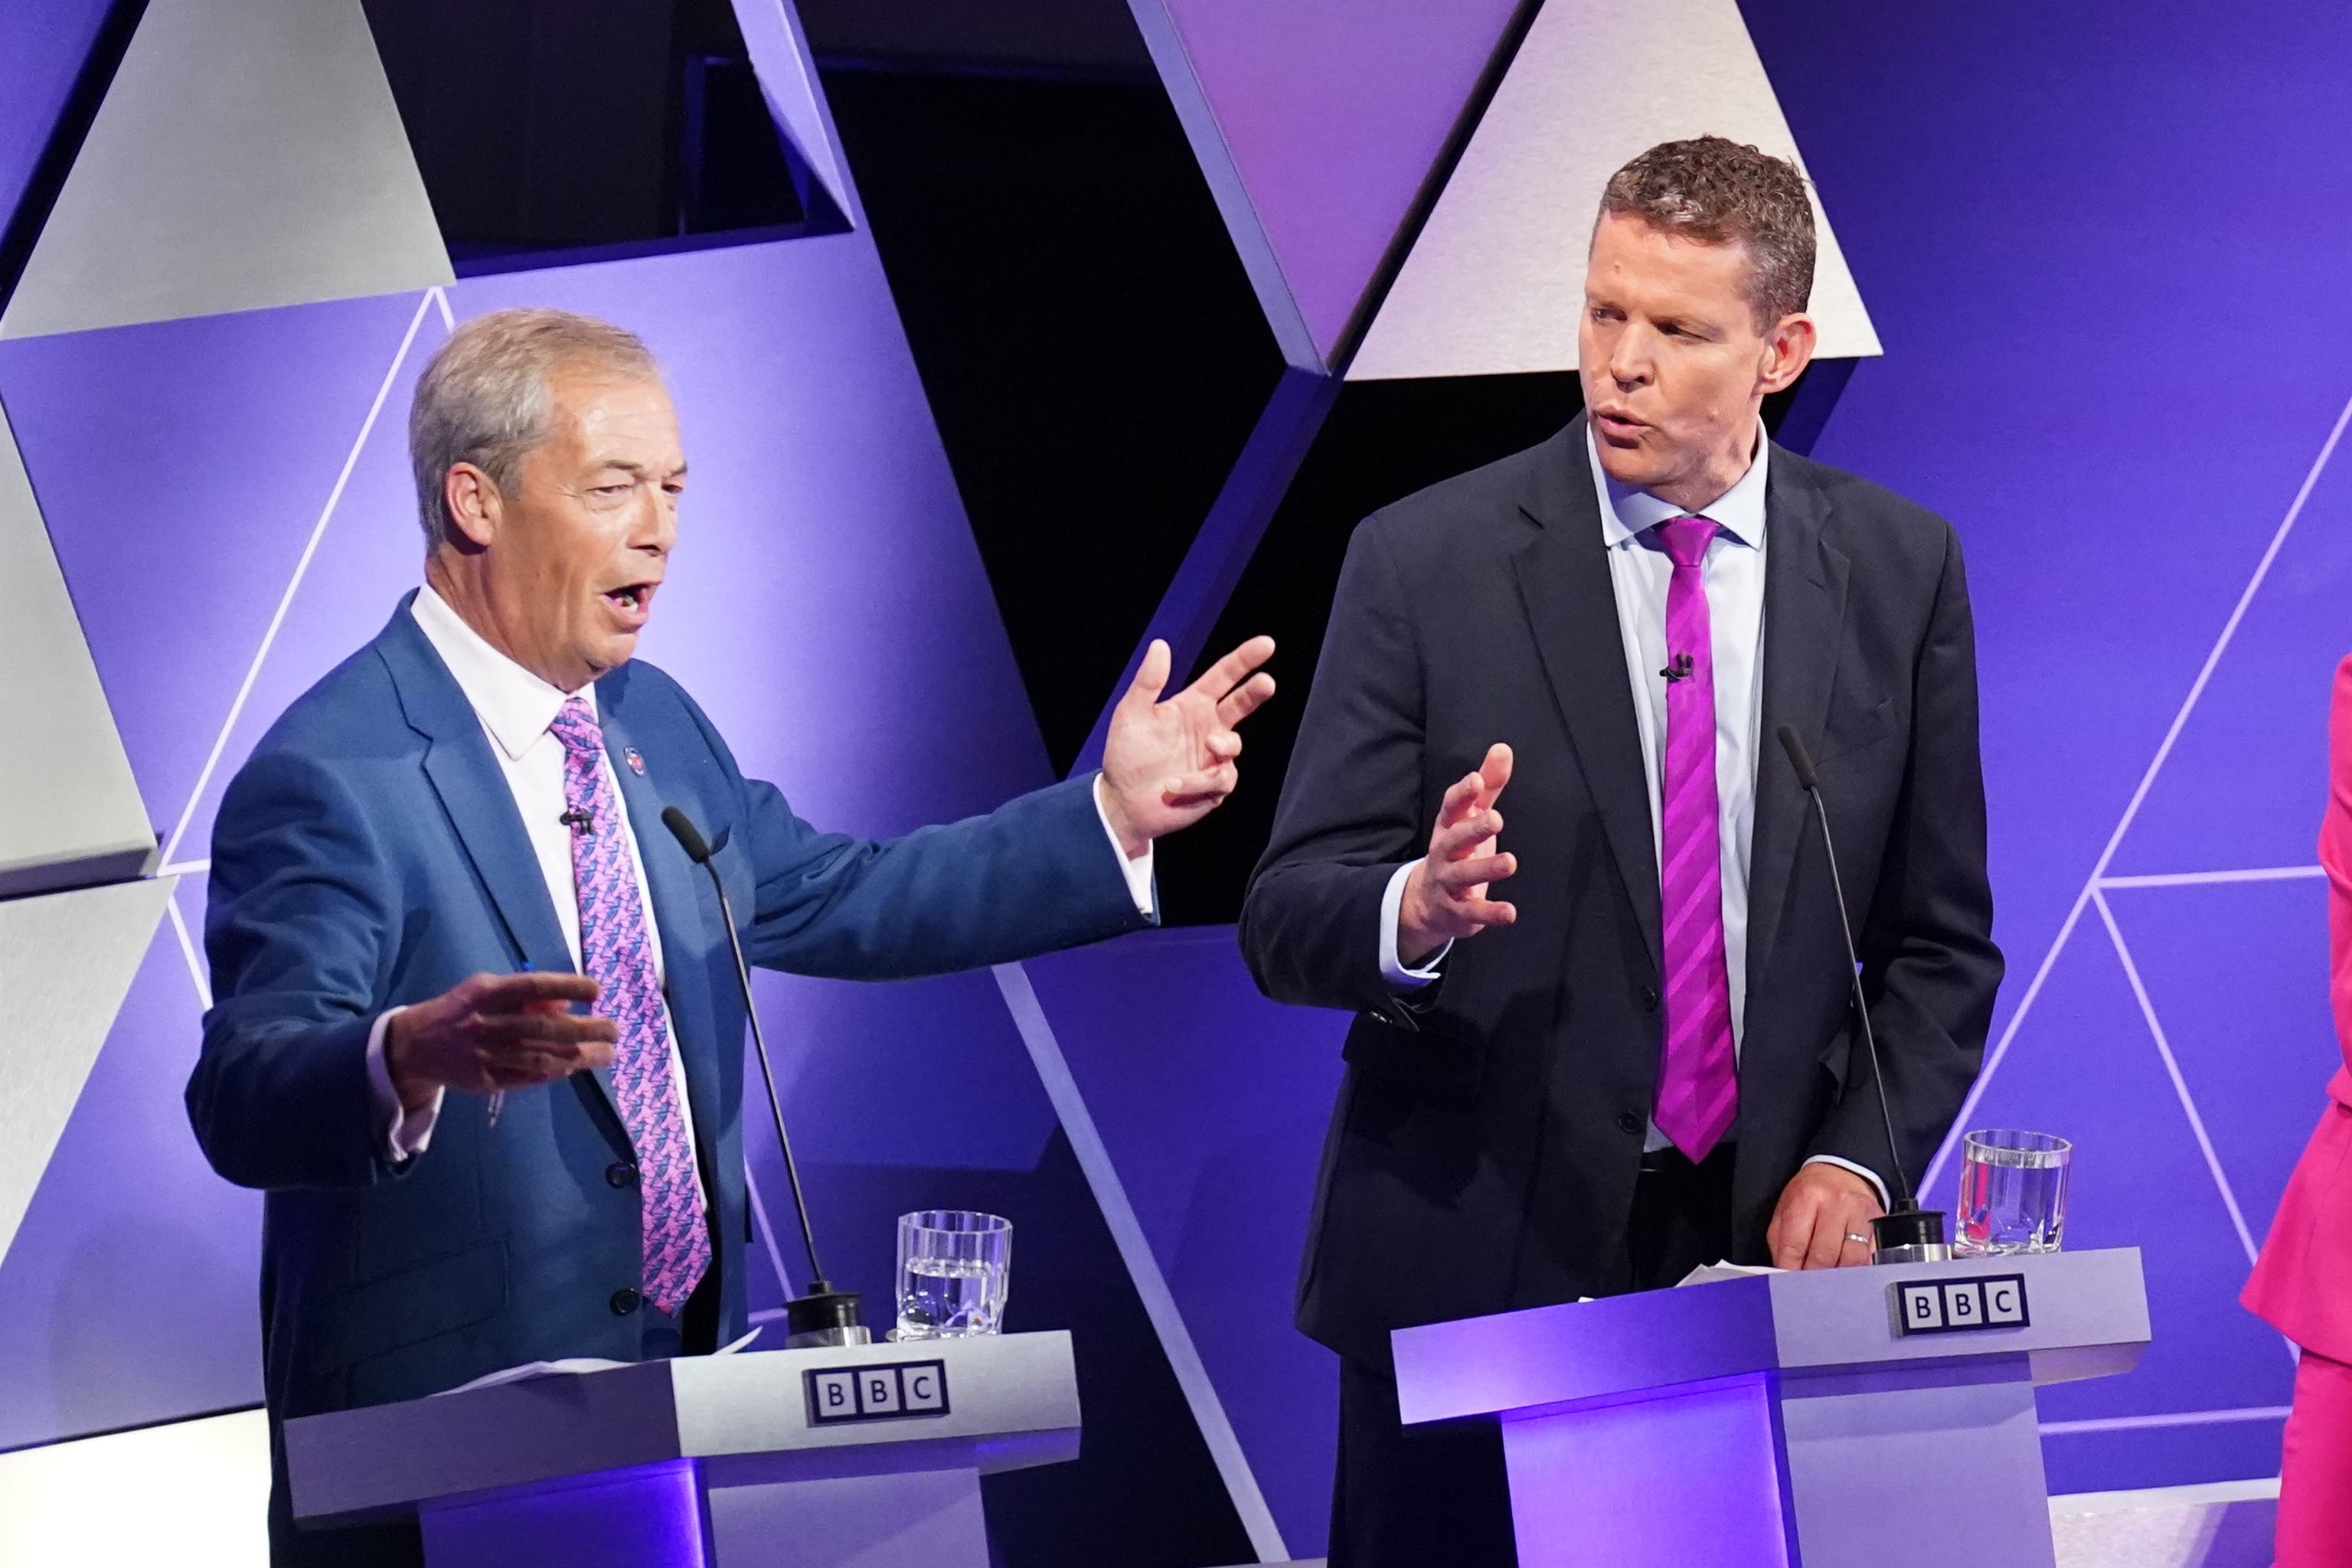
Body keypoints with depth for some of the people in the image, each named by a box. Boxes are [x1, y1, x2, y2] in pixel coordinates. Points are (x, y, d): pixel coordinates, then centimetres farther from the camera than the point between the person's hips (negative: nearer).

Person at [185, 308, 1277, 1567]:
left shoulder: (651, 722, 11)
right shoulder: (325, 782, -17)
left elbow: (834, 900, 21)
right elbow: (243, 1103, -27)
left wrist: (1110, 817, 11)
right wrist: (414, 1058, -49)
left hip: (681, 1410, 7)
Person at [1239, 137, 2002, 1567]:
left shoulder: (1899, 567, 5)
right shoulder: (1426, 563, -3)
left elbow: (1939, 940, 10)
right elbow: (1287, 922, -5)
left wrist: (1858, 1158, -5)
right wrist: (1415, 911, -27)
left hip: (1764, 1241, 2)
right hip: (1475, 1260, -2)